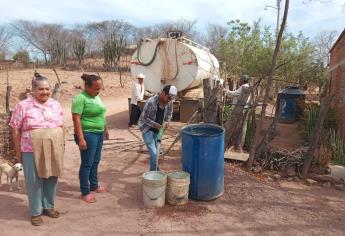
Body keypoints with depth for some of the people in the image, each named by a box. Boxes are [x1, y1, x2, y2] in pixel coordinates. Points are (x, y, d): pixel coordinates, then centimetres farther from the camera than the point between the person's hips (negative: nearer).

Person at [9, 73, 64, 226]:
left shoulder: (55, 105, 6)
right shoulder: (23, 106, -7)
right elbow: (16, 130, -4)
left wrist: (61, 145, 11)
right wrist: (18, 151, -3)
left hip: (53, 150, 4)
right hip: (32, 151, -4)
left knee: (51, 179, 15)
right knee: (34, 181, 7)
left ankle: (49, 206, 33)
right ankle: (36, 212, 24)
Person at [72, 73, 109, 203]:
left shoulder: (96, 97, 10)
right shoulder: (80, 98, -16)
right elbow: (76, 119, -21)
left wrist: (105, 129, 23)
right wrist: (81, 139, -24)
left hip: (99, 134, 8)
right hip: (88, 134, -8)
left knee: (95, 162, 18)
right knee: (87, 164, 2)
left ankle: (94, 186, 33)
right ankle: (85, 192, 14)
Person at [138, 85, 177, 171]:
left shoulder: (169, 102, -12)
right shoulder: (151, 102, -29)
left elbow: (169, 114, 6)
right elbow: (144, 118, -22)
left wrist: (165, 122, -13)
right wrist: (156, 125, -28)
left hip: (158, 130, 6)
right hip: (147, 129, -6)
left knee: (156, 152, 19)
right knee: (153, 153, -11)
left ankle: (155, 169, 40)